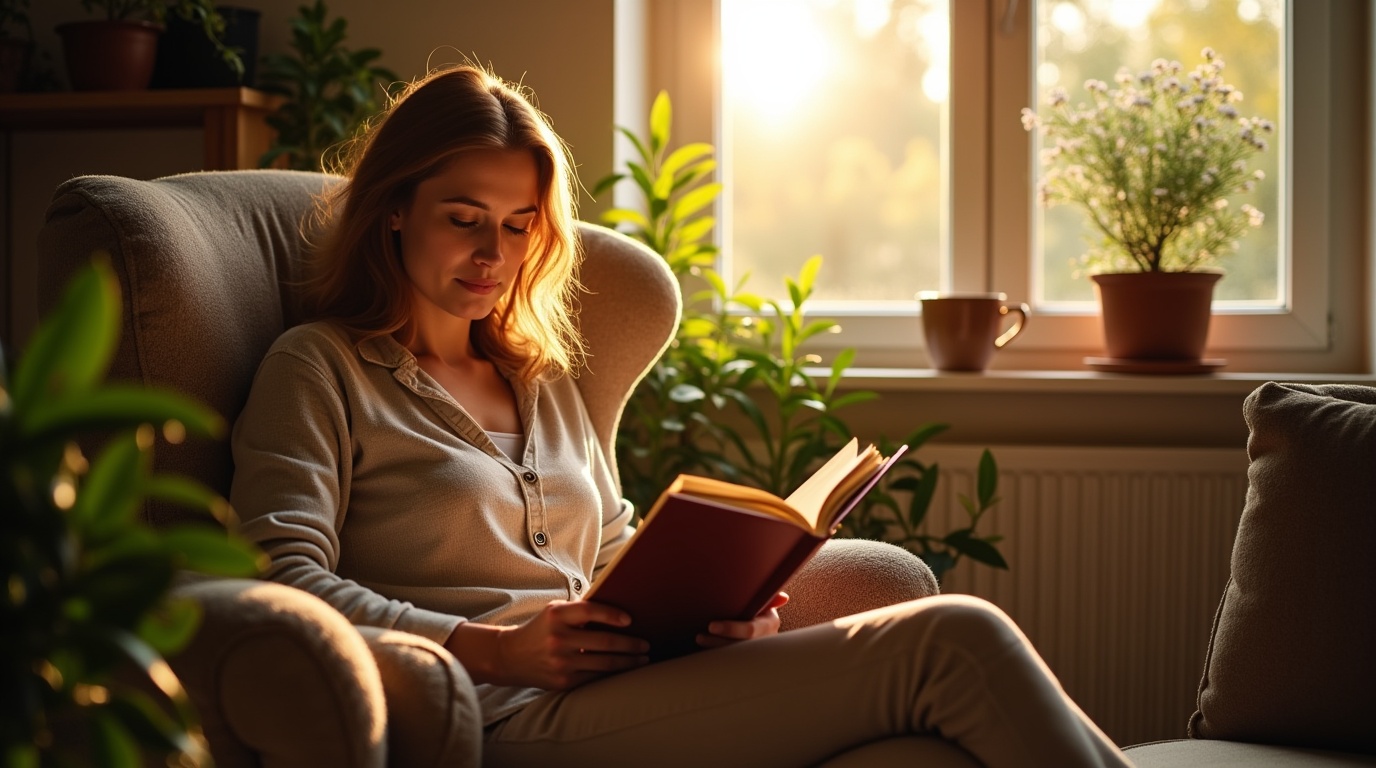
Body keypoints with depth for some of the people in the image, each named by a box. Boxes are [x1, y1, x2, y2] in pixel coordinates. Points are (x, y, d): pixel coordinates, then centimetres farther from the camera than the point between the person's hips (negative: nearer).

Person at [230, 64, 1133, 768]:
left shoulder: (543, 379, 29)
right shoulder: (318, 370, 7)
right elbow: (286, 583, -6)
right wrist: (494, 650, -17)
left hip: (620, 685, 7)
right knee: (950, 640, -21)